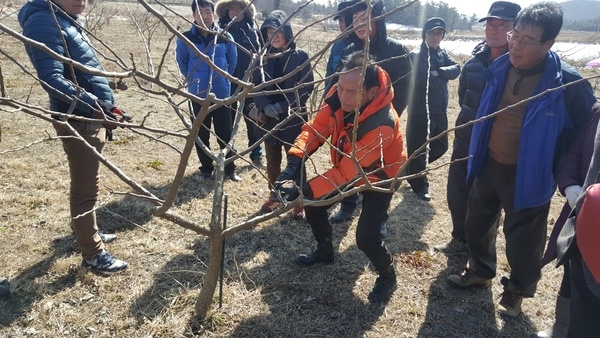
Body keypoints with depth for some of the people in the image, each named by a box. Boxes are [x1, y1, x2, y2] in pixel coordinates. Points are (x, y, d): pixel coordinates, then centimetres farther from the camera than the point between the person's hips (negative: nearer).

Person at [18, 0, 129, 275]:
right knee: (86, 188, -1)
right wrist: (93, 105, -34)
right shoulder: (44, 23, -16)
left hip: (90, 116, 10)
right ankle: (93, 254, 10)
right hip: (77, 119, -10)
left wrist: (105, 105, 18)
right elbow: (52, 79, -26)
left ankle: (83, 231, 39)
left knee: (85, 183, 22)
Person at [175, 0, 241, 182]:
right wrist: (194, 80, 12)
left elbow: (232, 63, 9)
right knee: (202, 134, 9)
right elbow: (182, 64, 8)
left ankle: (229, 169, 20)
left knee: (225, 133, 6)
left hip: (222, 94, 0)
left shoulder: (225, 37, -5)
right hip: (198, 95, 0)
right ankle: (206, 169, 24)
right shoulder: (185, 38, -7)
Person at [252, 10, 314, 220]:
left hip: (293, 118, -3)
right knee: (272, 161, 16)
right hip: (268, 118, 3)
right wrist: (265, 105, -19)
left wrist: (284, 105, -19)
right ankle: (274, 196, 34)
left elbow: (307, 87, -9)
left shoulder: (300, 56, -7)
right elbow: (255, 85, 0)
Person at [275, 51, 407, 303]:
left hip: (377, 178, -6)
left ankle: (387, 276, 17)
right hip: (348, 168, 7)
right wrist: (294, 162, -36)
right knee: (313, 203, 5)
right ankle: (325, 251, 33)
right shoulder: (338, 97, -23)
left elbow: (348, 171, -38)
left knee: (365, 237, -16)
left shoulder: (382, 125, -40)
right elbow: (316, 128, -20)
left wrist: (306, 190, -44)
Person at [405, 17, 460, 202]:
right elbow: (426, 80, -22)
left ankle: (414, 169, 38)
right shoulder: (416, 55, -10)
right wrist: (444, 78, -7)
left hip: (440, 110, 7)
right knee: (418, 149, 4)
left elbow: (456, 69, -6)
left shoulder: (443, 54, 11)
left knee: (440, 146, 16)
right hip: (420, 111, -7)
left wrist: (438, 72, -21)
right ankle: (420, 186, 20)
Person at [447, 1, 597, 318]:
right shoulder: (500, 68, -6)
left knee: (522, 239, 13)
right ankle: (480, 271, 46)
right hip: (489, 165, 5)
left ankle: (517, 290, 39)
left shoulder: (567, 84, -21)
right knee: (476, 224, 21)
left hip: (528, 176, -5)